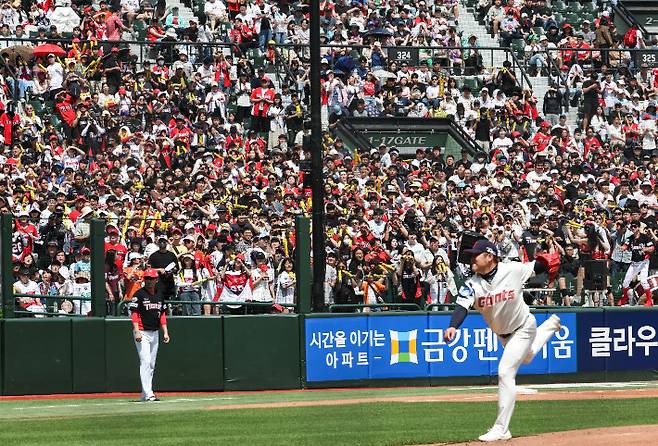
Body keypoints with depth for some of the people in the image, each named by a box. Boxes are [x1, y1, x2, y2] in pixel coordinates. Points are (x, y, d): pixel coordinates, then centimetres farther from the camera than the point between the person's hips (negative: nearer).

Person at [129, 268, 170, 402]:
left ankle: (145, 394, 14)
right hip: (142, 332, -7)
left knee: (151, 365, 9)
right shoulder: (139, 294, -6)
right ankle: (148, 394, -17)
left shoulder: (159, 295, 12)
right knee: (145, 362, -13)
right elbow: (134, 313, -11)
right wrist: (137, 331, -20)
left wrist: (165, 331, 10)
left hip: (154, 333, 7)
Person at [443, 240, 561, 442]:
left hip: (523, 328, -6)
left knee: (505, 372, -18)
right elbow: (462, 306, -34)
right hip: (502, 334, 6)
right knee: (526, 358, 32)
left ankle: (501, 429, -13)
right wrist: (453, 327, -54)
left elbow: (536, 267, -10)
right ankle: (550, 326, 60)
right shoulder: (472, 285, -20)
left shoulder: (513, 270, -25)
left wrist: (546, 265, -35)